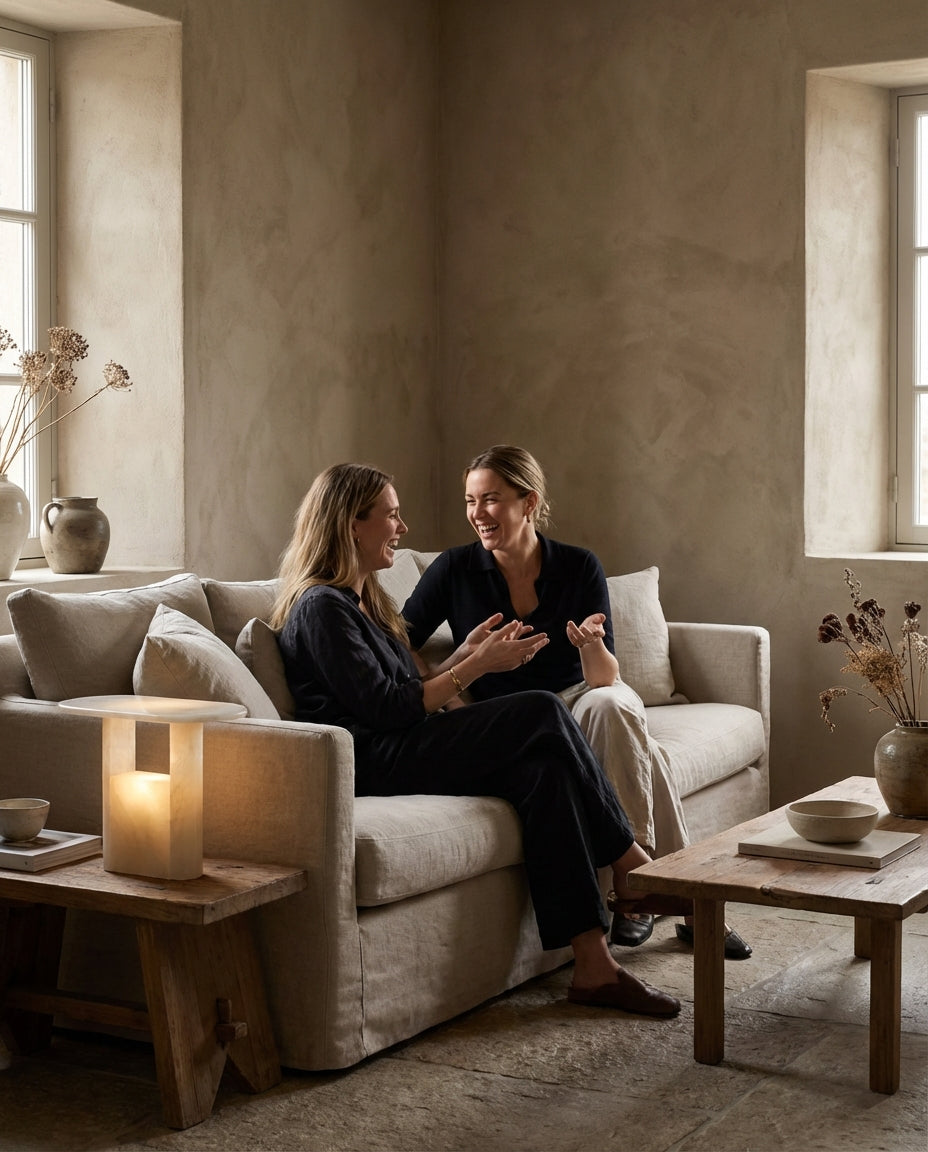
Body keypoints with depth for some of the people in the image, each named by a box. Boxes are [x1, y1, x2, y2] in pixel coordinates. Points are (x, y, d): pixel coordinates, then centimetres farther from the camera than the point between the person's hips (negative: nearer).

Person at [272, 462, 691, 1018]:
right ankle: (632, 868, -9)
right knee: (543, 711, -19)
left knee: (543, 773, -18)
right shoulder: (320, 607, -8)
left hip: (402, 750, 9)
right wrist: (478, 666, -10)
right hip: (375, 765, -9)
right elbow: (385, 707, -14)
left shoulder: (362, 599, 24)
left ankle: (594, 966, -22)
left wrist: (477, 656, 9)